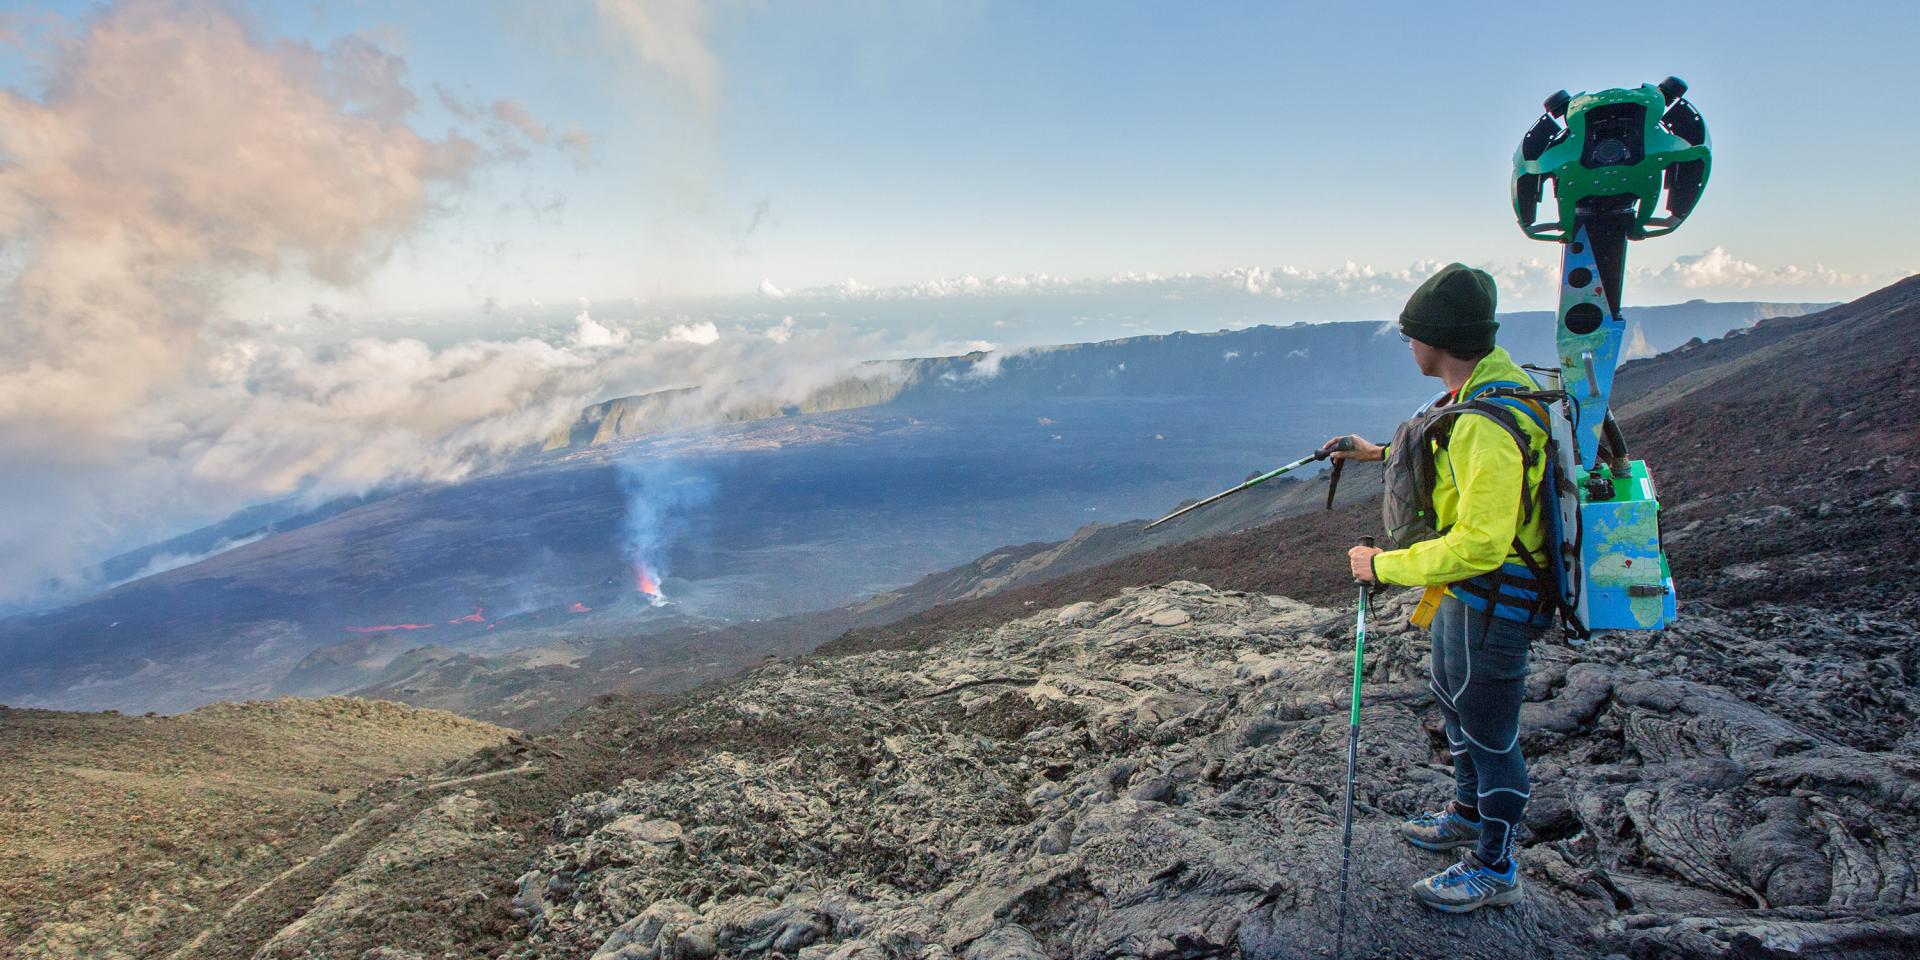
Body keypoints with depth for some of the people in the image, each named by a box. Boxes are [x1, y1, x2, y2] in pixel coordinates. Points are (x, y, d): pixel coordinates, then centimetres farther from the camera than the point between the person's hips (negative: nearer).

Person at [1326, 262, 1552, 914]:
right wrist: (1380, 454, 24)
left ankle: (1495, 870, 29)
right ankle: (1468, 816, 50)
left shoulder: (1489, 423, -32)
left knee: (1488, 731, 7)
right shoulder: (1490, 382, 1)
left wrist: (1384, 566, -24)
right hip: (1466, 590, 10)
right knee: (1452, 697, 27)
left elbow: (1477, 544, -33)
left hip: (1493, 602, -10)